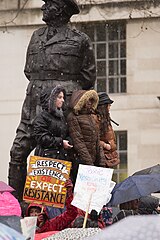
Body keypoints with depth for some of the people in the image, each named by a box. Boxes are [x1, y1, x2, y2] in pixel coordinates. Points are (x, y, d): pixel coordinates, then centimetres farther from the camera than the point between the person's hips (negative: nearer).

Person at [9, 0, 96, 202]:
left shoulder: (80, 40, 3)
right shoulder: (36, 36, 19)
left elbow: (88, 78, 8)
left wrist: (66, 89, 8)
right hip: (33, 105, 5)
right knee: (18, 153, -2)